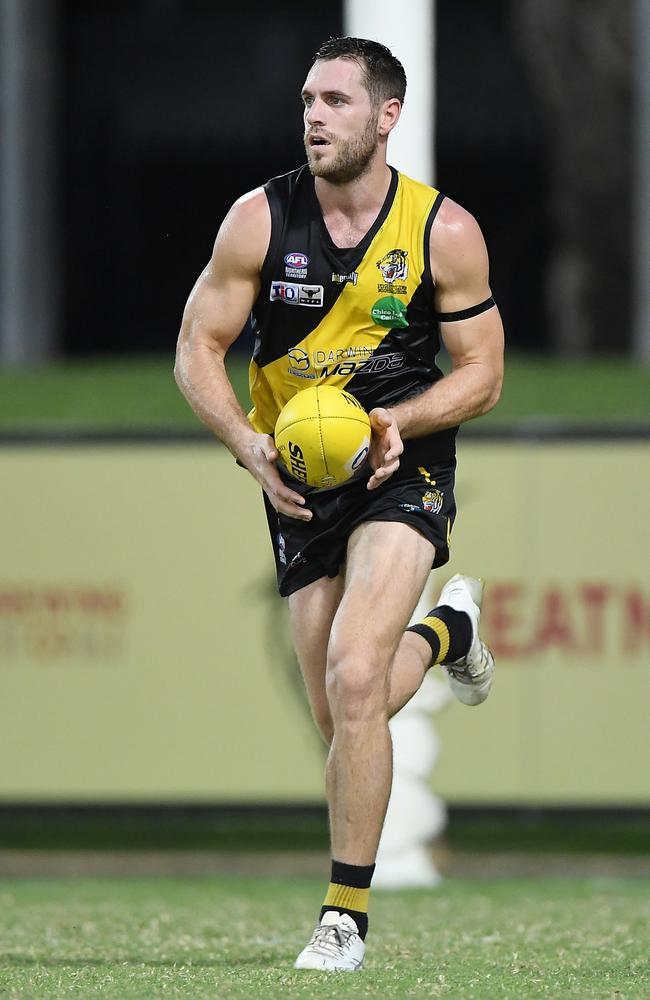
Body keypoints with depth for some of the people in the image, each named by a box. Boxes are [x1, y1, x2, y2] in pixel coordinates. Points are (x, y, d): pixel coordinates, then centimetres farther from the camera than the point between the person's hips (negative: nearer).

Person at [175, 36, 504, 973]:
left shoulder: (444, 232, -8)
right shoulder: (259, 219, -7)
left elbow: (482, 371, 0)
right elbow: (197, 349, -2)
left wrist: (402, 420, -19)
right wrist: (249, 445, -20)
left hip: (402, 468, -3)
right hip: (298, 476, 3)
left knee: (353, 682, -23)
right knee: (340, 719, 7)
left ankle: (346, 913, -10)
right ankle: (445, 630, 43)